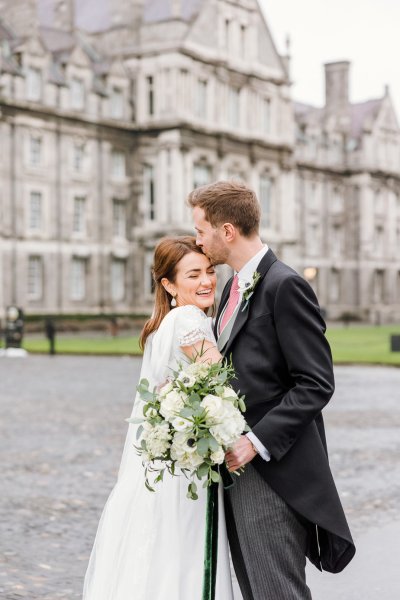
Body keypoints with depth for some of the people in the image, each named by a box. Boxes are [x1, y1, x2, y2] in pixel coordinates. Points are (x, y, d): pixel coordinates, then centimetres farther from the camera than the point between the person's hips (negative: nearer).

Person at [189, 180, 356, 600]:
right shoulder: (235, 286, 15)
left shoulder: (284, 286, -14)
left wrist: (257, 442, -21)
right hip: (238, 470, 9)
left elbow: (316, 384, -18)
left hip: (273, 474, -9)